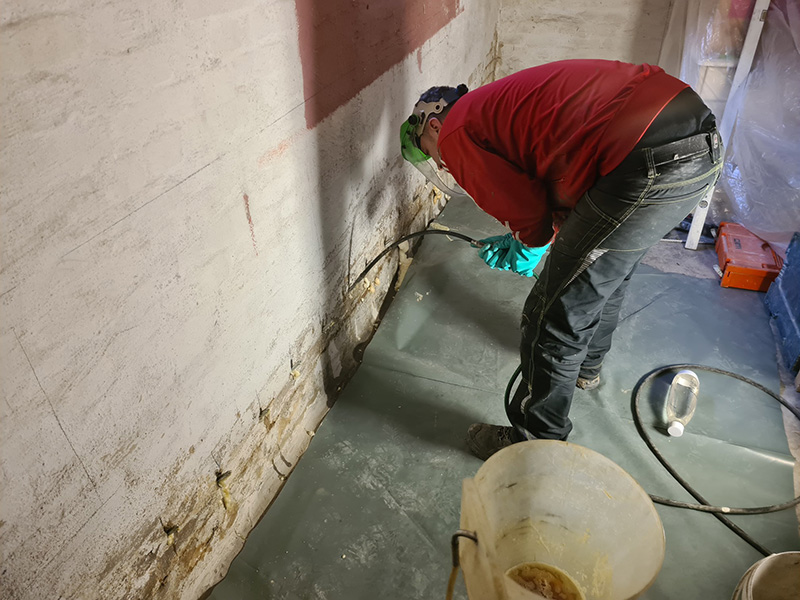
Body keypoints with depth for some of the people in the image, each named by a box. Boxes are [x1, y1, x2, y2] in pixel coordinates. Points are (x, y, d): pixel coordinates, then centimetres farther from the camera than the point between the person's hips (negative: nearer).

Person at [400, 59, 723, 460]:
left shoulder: (455, 133, 2)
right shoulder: (498, 104, 29)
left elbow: (528, 212, -4)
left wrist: (528, 246, 18)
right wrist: (523, 243, 28)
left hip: (651, 163, -11)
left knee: (555, 316, 2)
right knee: (609, 267, 32)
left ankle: (535, 443, 22)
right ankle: (585, 364, 58)